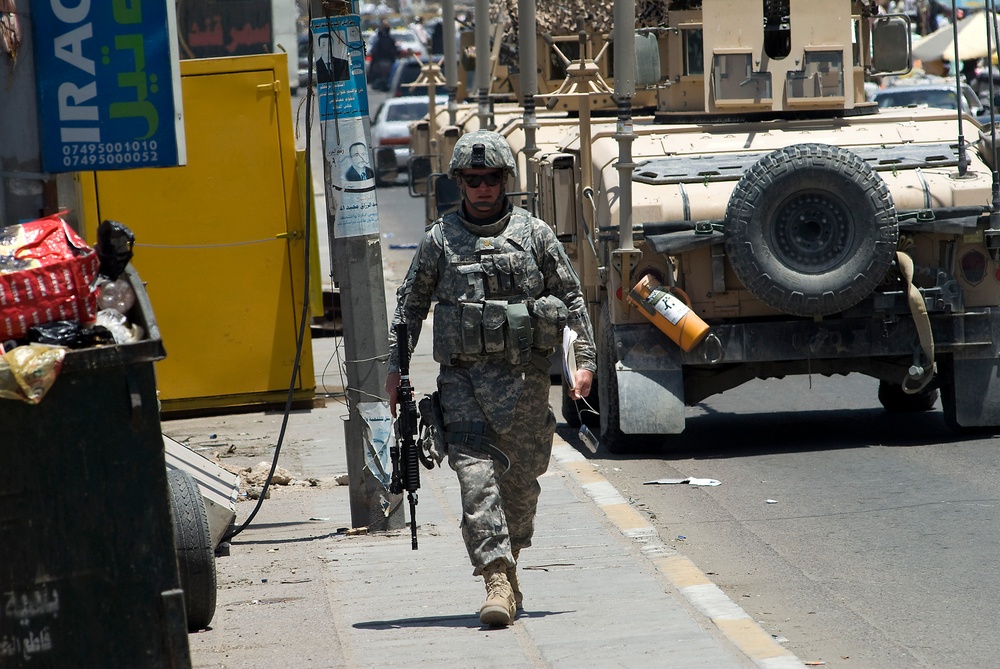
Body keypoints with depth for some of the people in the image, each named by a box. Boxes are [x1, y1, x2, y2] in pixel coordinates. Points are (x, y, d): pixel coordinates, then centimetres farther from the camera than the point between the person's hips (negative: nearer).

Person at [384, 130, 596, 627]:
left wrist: (584, 360, 3)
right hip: (463, 376, -1)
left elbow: (572, 298, 10)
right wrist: (396, 367, 6)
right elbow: (409, 305, 12)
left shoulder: (534, 233, 6)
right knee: (476, 472, -15)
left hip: (525, 376, 1)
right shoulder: (439, 240, 6)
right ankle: (498, 580, -21)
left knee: (521, 478, 7)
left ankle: (508, 559, 29)